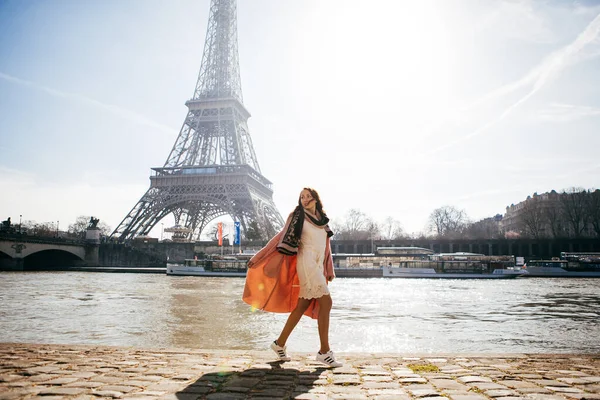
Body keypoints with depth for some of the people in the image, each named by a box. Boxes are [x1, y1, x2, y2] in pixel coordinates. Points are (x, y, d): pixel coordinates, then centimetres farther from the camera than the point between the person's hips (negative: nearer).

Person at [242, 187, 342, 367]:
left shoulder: (322, 219, 17)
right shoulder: (297, 216, 0)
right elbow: (282, 237, -1)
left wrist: (328, 270, 20)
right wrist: (259, 257, -4)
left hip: (317, 266, 7)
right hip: (306, 263, -7)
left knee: (302, 306, 7)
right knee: (326, 302, -13)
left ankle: (280, 343, 19)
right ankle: (324, 351, -7)